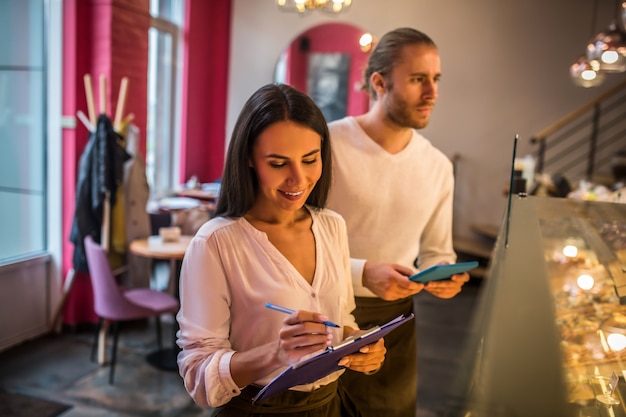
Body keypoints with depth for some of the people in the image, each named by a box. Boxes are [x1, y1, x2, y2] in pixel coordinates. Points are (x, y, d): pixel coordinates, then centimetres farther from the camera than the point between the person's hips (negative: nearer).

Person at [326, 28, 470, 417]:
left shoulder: (439, 166, 2)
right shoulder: (326, 145, -17)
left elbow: (436, 251, 11)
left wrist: (442, 277, -10)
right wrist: (363, 274, -27)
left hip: (395, 316, 5)